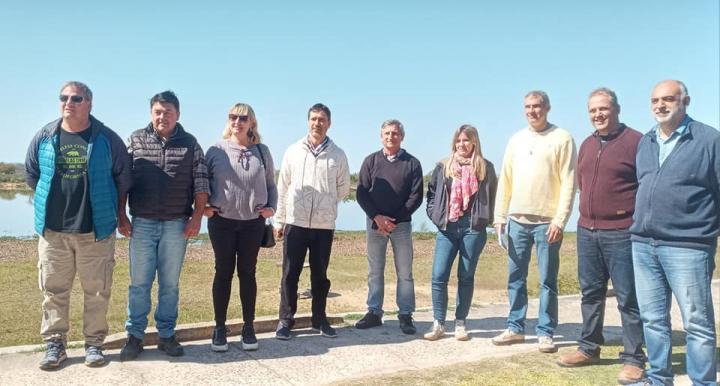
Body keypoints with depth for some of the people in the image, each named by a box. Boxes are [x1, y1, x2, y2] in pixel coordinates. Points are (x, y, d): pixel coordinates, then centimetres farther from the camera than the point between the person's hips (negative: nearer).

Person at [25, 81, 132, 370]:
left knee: (96, 291, 5)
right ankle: (54, 345, 20)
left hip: (96, 229, -2)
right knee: (53, 291, 8)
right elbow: (31, 175, 18)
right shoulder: (44, 137, 4)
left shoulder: (107, 139, -3)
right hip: (52, 229, 2)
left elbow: (123, 177, 6)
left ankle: (94, 344, 18)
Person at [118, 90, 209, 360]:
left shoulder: (190, 144, 4)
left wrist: (196, 217, -5)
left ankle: (166, 335, 20)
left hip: (177, 225, 0)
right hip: (142, 224, 0)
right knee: (139, 283, 5)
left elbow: (201, 183, 3)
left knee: (170, 284, 8)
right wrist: (121, 216, 0)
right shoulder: (135, 140, 4)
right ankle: (134, 336, 16)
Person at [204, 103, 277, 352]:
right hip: (221, 221, -1)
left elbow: (271, 185, 11)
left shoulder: (262, 152, 4)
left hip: (253, 222, 1)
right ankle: (219, 328, 18)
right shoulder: (216, 150, 0)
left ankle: (248, 327, 20)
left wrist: (271, 207, -4)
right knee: (223, 272, 6)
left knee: (248, 273, 9)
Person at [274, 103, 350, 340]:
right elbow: (282, 188, 5)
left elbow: (343, 189, 11)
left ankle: (320, 319, 23)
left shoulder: (338, 155, 3)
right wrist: (279, 220, 4)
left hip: (324, 225, 0)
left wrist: (325, 203, 7)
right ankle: (286, 320, 15)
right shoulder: (293, 151, 3)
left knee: (320, 275, 11)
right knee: (290, 274, 4)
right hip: (295, 223, 0)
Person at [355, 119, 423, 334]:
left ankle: (406, 315, 10)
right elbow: (362, 193, 2)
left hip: (401, 225, -1)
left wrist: (394, 220, -9)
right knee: (374, 271, 7)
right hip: (374, 223, 2)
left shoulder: (412, 163, 3)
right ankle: (374, 313, 16)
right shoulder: (371, 161, 7)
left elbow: (416, 196, -2)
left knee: (405, 272, 2)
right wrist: (377, 217, -10)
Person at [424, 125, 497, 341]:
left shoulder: (485, 167, 5)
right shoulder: (443, 167, 9)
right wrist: (435, 215, 3)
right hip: (447, 228, 1)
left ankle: (460, 324, 17)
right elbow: (431, 192, 14)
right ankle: (438, 324, 7)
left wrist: (487, 219, -2)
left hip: (473, 228, -1)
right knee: (439, 276, -4)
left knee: (466, 277, 7)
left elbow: (493, 196, 7)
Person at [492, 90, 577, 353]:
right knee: (515, 278, 10)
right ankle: (515, 328, 21)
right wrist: (500, 217, 7)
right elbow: (505, 181, 11)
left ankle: (545, 333, 13)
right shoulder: (516, 140, 11)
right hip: (517, 220, 5)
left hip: (547, 222, -5)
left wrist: (560, 220, -15)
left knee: (547, 281, 3)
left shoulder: (562, 139, -3)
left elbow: (568, 183, -8)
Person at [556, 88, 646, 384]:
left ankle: (634, 359, 11)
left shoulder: (636, 141, -8)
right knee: (591, 293, 15)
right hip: (587, 231, 7)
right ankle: (589, 348, 28)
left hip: (621, 233, -7)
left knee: (628, 298, 0)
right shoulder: (586, 145, 13)